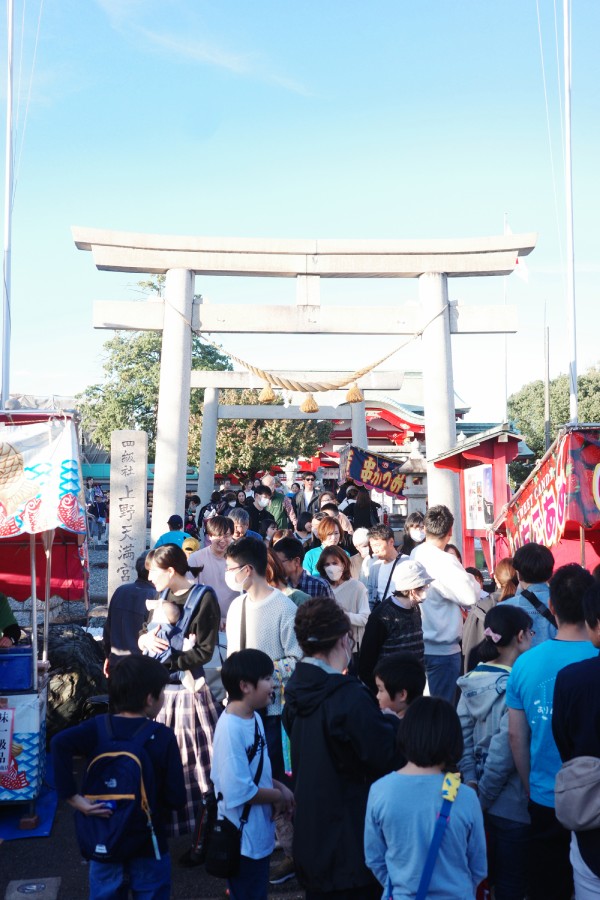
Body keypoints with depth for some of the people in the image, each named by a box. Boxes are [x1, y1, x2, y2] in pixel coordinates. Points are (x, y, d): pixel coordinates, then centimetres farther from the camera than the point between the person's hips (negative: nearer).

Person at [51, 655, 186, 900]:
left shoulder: (97, 729, -9)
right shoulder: (163, 737, -15)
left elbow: (60, 743, -29)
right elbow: (176, 798, -14)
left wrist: (74, 798, -23)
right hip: (148, 846, -2)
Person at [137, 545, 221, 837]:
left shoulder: (203, 598, -12)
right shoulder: (162, 595, 9)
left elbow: (204, 651, -15)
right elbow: (142, 633, 13)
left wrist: (165, 662, -17)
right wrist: (145, 639, -10)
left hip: (190, 692, -7)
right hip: (162, 689, 7)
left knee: (194, 762, 2)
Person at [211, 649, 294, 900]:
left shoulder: (255, 718, 2)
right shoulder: (230, 729, -27)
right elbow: (238, 792, -28)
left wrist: (280, 786, -2)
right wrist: (278, 796, -14)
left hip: (259, 833, 9)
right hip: (242, 838, -9)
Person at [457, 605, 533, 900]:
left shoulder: (472, 681, -2)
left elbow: (461, 737, -1)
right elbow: (503, 752, -23)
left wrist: (472, 783, -1)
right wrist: (482, 797, -13)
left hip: (484, 801, 7)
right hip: (511, 804, -7)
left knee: (493, 875, 25)